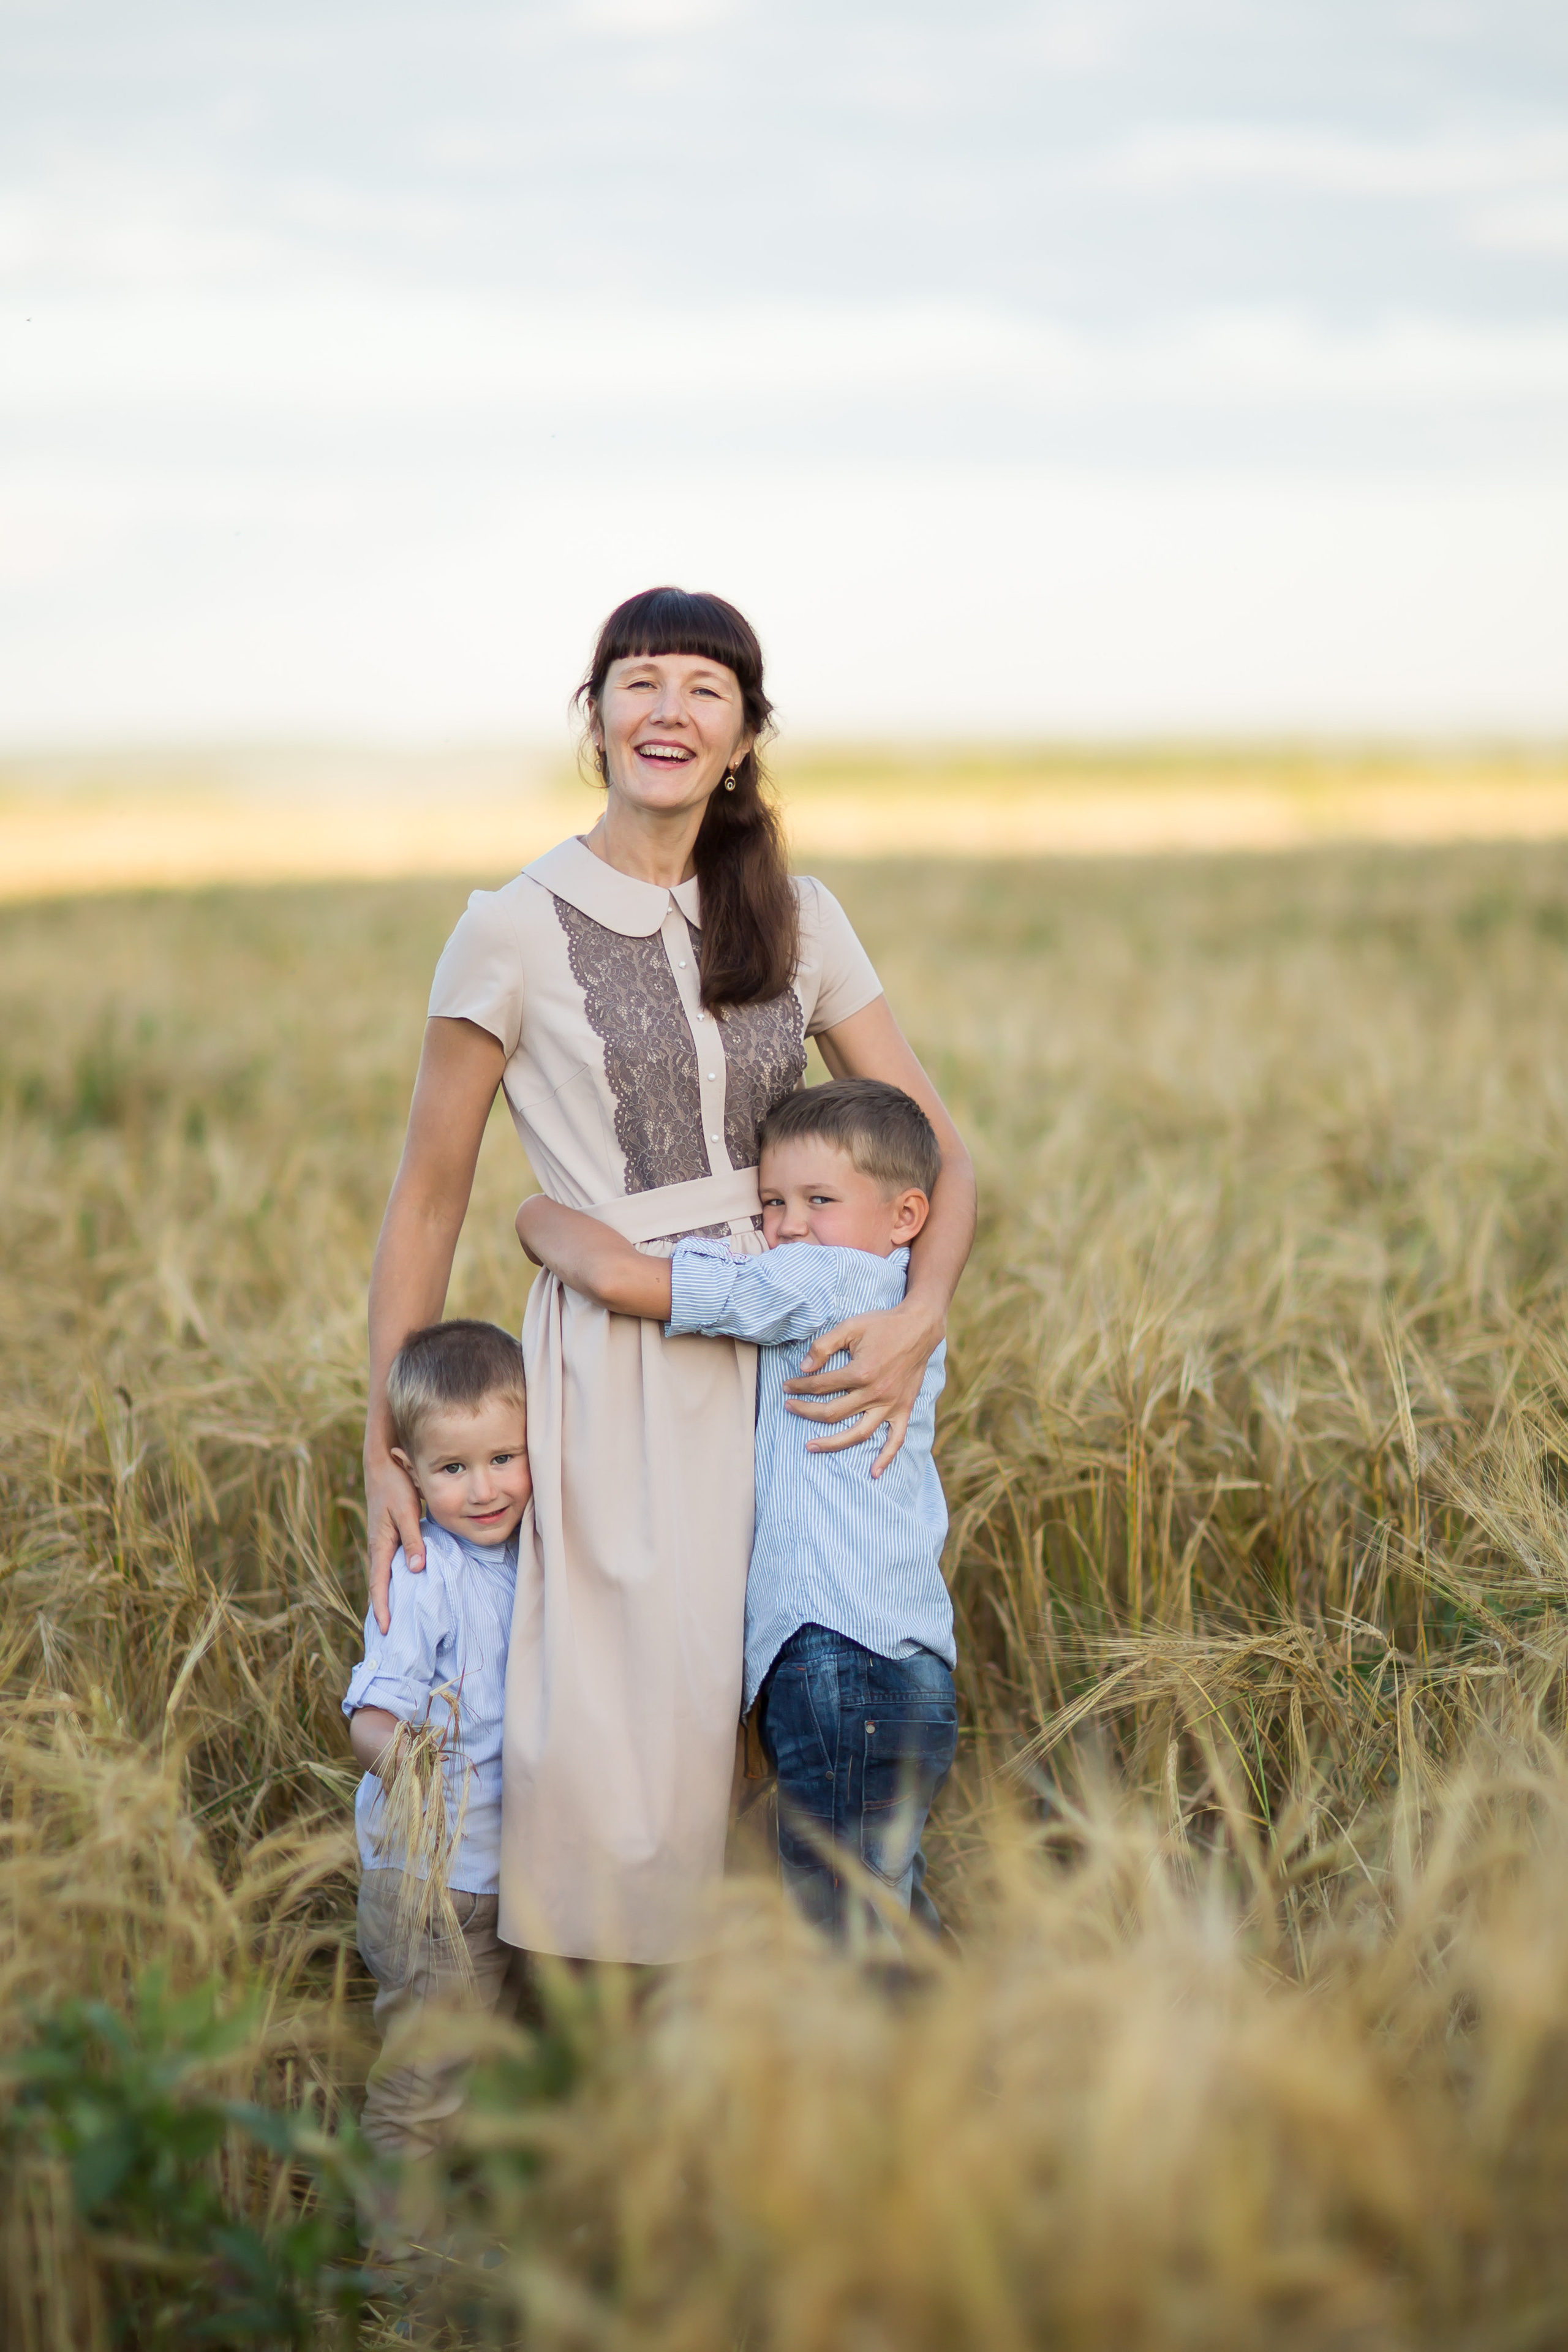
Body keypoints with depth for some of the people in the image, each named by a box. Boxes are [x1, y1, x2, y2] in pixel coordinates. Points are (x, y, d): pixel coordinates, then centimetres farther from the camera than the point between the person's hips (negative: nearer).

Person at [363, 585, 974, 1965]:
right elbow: (430, 1199, 1)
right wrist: (387, 1448, -3)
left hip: (793, 1361, 4)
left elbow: (936, 1146, 8)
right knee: (629, 1735, -7)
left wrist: (923, 1313, -12)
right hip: (622, 1370, -4)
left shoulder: (798, 920, 8)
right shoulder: (517, 932, -3)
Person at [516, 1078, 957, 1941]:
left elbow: (619, 1276, -15)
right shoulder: (905, 1310, 20)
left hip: (844, 1666, -11)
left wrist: (539, 1216, 2)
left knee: (847, 1948, -9)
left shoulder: (822, 1279, -9)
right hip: (908, 1674, 11)